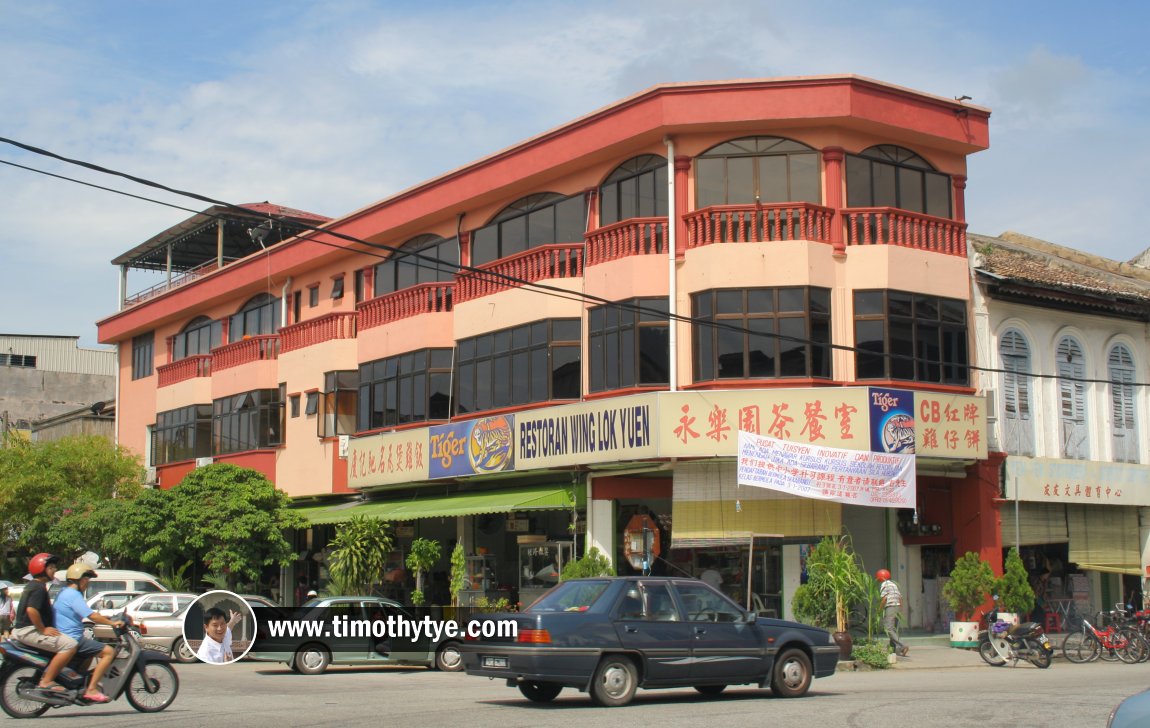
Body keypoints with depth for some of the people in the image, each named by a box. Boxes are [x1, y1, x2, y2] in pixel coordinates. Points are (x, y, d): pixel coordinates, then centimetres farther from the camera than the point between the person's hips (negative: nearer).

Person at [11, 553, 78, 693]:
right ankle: (46, 681, -23)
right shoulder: (39, 588, -15)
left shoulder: (32, 585, 19)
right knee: (70, 645, -23)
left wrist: (45, 628, 26)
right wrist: (43, 630, -20)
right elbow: (31, 610, -29)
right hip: (29, 630, -11)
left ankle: (46, 675, 23)